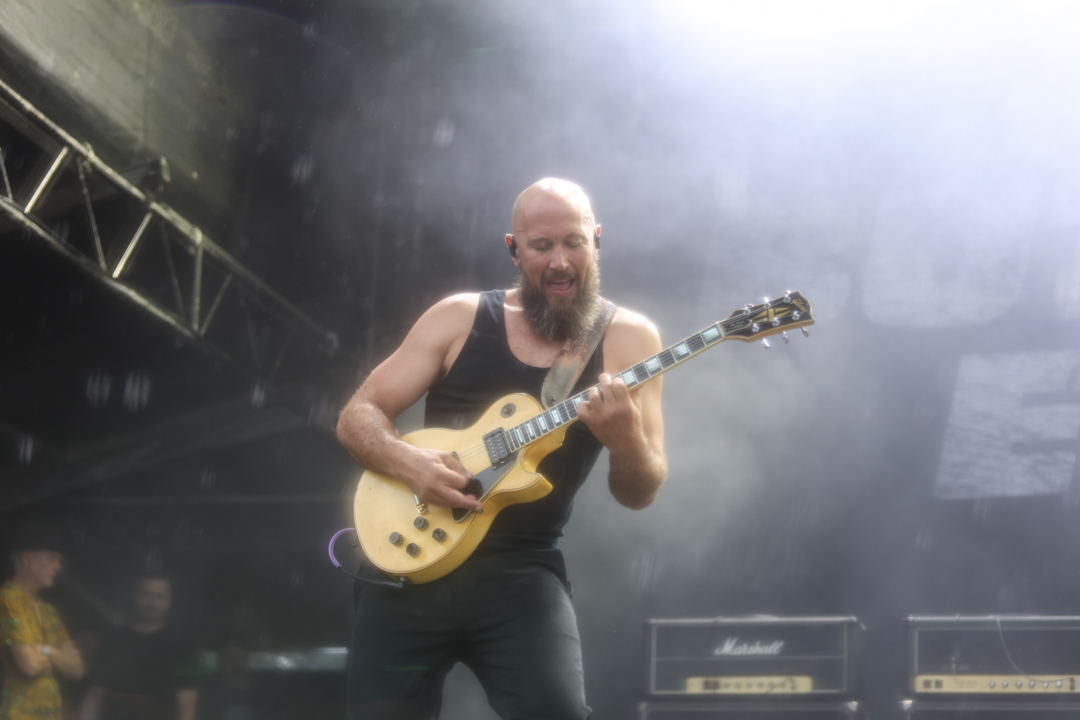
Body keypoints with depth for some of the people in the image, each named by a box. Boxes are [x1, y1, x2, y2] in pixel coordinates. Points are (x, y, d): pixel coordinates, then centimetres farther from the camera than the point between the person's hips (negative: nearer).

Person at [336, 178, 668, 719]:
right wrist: (407, 460, -16)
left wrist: (626, 440, -23)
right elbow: (357, 417, 5)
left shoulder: (628, 338, 2)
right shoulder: (460, 318, 5)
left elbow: (640, 494, 0)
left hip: (521, 570, -1)